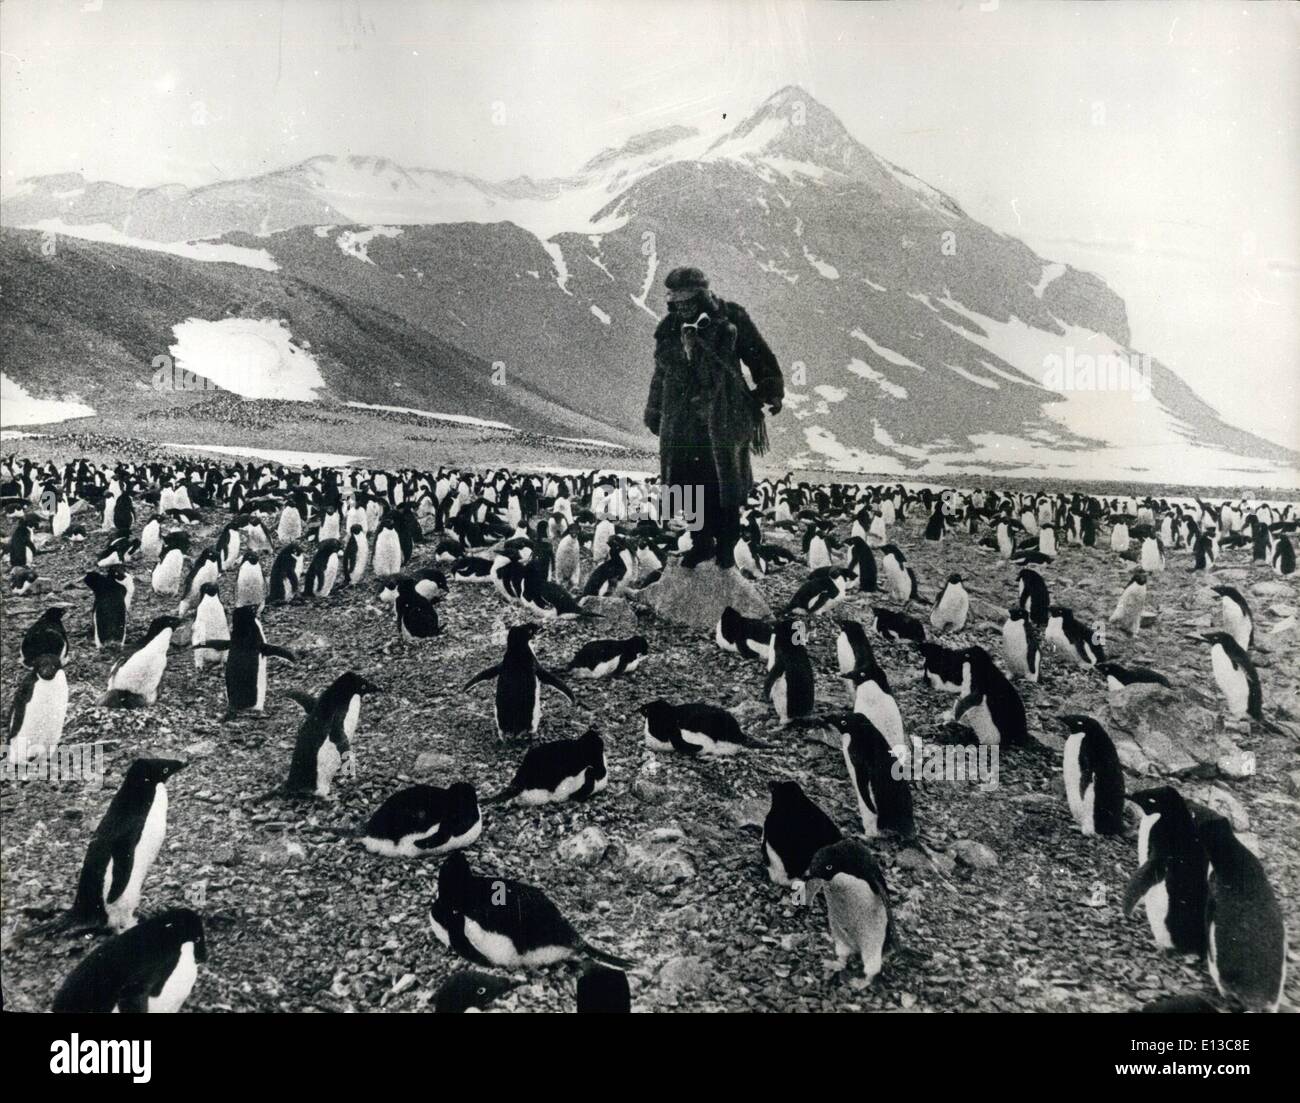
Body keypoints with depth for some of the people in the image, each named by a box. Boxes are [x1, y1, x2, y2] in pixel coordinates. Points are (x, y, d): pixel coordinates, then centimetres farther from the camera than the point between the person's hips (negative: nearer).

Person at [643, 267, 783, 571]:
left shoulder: (731, 320, -4)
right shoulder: (669, 329, 9)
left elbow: (761, 359, 0)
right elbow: (661, 372, 19)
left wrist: (769, 395, -2)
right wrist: (654, 411, 19)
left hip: (724, 417, -4)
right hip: (683, 418, 4)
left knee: (726, 484, 0)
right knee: (689, 485, 3)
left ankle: (726, 548, 10)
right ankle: (701, 543, 17)